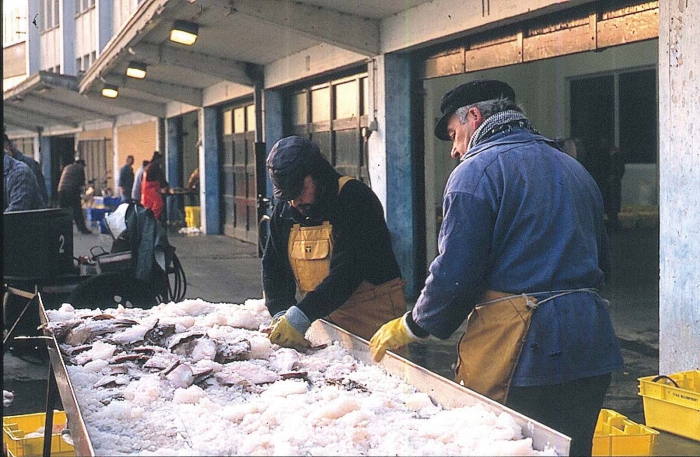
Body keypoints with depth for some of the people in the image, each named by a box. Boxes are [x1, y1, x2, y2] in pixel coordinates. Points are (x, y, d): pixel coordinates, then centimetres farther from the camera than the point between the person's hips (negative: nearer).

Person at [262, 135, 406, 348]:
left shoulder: (355, 199, -17)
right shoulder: (284, 210, 7)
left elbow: (349, 270, -26)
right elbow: (273, 266, 8)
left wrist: (300, 316, -31)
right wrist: (281, 312, -11)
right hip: (325, 318, 6)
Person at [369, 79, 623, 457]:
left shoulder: (476, 172, -6)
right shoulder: (574, 169, 19)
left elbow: (454, 274, -11)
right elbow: (601, 262, 23)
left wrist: (410, 327, 3)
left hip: (523, 355, -8)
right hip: (591, 355, 8)